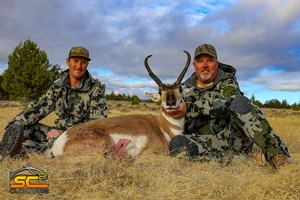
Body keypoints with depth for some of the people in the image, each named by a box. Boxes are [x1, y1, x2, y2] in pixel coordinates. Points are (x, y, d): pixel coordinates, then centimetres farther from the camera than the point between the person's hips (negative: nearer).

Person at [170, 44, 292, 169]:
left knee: (240, 102, -28)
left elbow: (227, 104, -16)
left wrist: (189, 108, -18)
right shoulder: (187, 89, 13)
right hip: (209, 145, 2)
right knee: (177, 143, -29)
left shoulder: (227, 82, 7)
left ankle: (276, 155, -35)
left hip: (236, 139, -1)